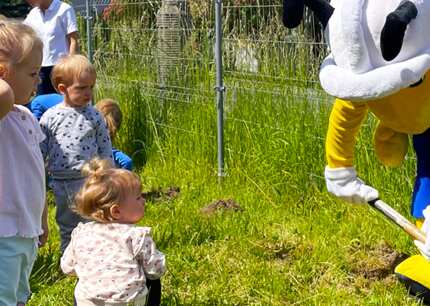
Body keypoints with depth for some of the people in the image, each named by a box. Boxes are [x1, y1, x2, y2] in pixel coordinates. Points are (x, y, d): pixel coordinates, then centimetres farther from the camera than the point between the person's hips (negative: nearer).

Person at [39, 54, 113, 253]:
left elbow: (105, 149, 3)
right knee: (66, 225, 17)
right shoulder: (50, 117, -2)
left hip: (88, 180, -1)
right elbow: (40, 150, 4)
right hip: (60, 183, 2)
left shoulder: (94, 117, -3)